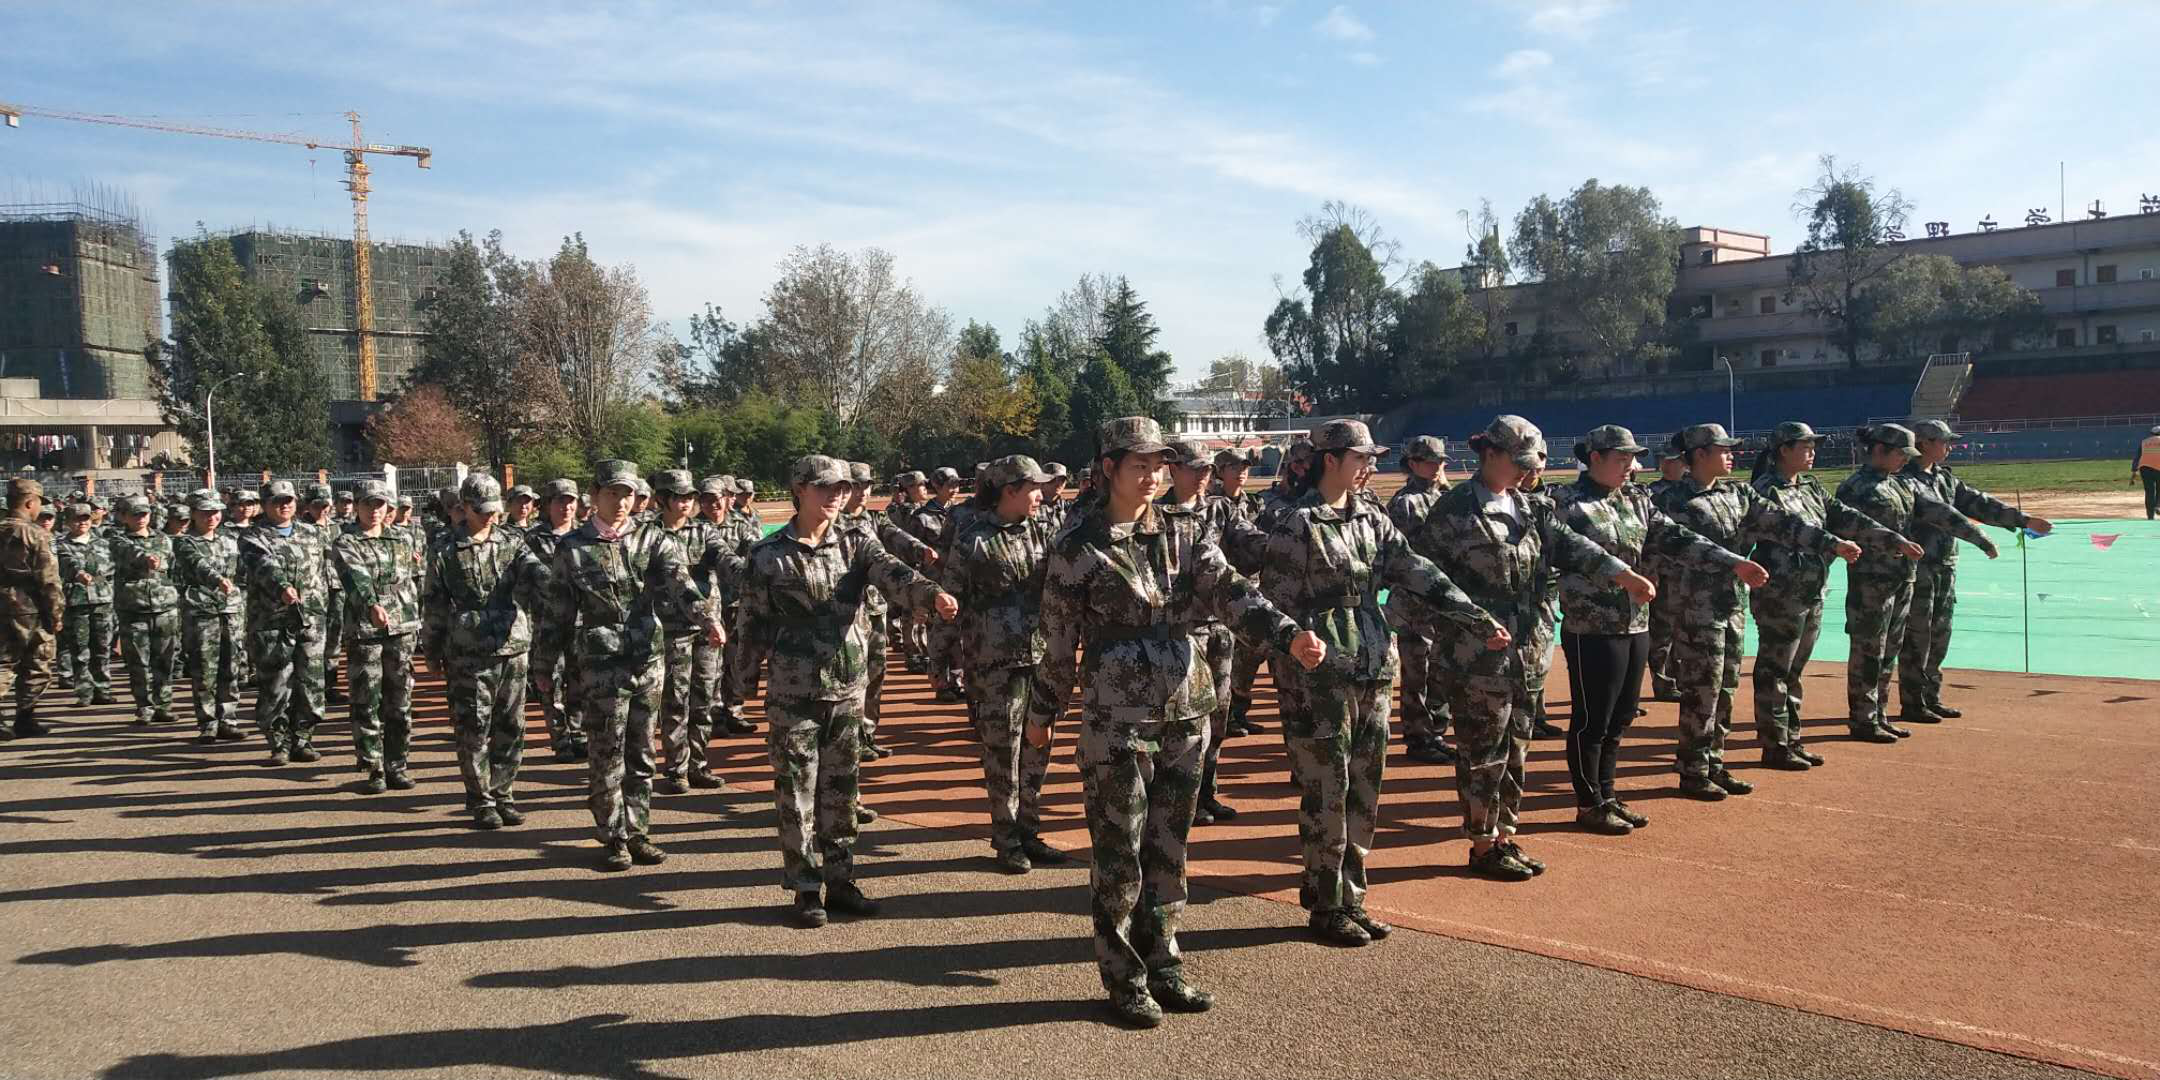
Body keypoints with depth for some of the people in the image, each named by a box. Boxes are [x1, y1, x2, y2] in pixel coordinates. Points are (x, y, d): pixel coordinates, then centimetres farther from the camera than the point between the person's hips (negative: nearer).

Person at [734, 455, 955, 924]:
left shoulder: (857, 543, 2)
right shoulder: (767, 556, -5)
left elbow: (893, 574, -17)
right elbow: (752, 626, 1)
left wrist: (933, 594, -37)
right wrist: (743, 686, 3)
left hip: (849, 690, 3)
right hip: (793, 692, -3)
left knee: (841, 789, 11)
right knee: (797, 792, 3)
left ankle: (840, 882, 23)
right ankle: (805, 889, 15)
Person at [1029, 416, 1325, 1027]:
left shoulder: (1181, 537, 6)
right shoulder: (1078, 547, -6)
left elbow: (1232, 594, -6)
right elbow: (1059, 636, 0)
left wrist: (1289, 636, -22)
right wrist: (1042, 710, 6)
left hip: (1186, 712, 5)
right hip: (1116, 719, -4)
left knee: (1168, 847, 13)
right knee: (1120, 853, 3)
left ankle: (1162, 967, 27)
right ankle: (1125, 982, 16)